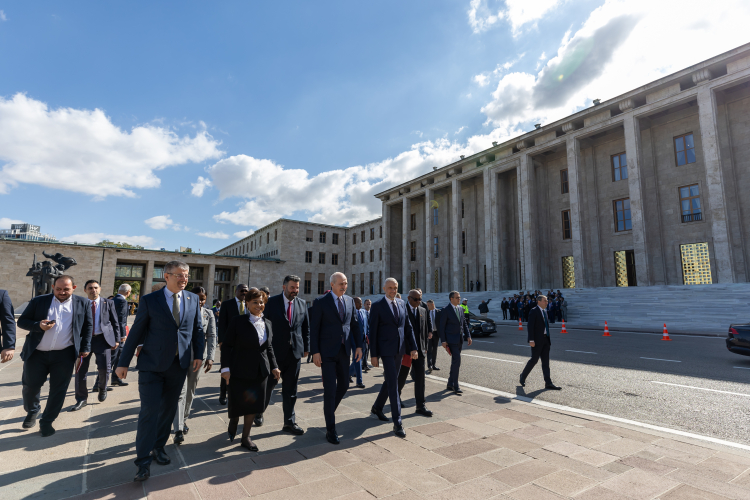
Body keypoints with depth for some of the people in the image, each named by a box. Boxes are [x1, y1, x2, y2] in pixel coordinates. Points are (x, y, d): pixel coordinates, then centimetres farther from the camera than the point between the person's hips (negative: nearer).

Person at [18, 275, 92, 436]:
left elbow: (88, 326, 7)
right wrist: (38, 325, -17)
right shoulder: (38, 301, 1)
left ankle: (47, 421, 23)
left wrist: (85, 347, 3)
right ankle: (32, 412, 42)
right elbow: (22, 321, 4)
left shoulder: (82, 303, 1)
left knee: (58, 390, 4)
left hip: (64, 355, -1)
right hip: (36, 354, 1)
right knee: (30, 386, 13)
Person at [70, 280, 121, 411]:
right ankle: (81, 399, 21)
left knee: (104, 368, -9)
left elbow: (115, 322, 5)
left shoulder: (108, 303, 5)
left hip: (102, 339, -2)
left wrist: (116, 339, -1)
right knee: (81, 370, 4)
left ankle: (102, 388, 22)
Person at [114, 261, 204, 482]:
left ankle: (158, 447, 34)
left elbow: (197, 329, 8)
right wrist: (124, 362, 0)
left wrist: (198, 354, 2)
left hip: (179, 364, 3)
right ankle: (143, 460, 13)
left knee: (168, 410, 15)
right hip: (152, 364, -3)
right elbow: (136, 332, -2)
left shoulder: (193, 299, 2)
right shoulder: (149, 300, -6)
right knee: (149, 411, -3)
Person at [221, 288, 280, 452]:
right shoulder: (238, 321, -9)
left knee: (253, 403, 8)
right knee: (238, 403, 8)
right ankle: (232, 425, 41)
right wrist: (225, 368, -13)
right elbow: (227, 346, -8)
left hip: (260, 371, 4)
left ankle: (245, 438, 25)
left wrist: (274, 366, 9)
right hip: (240, 370, -4)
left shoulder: (268, 323, 7)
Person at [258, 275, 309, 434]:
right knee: (268, 384, 13)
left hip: (295, 351, 3)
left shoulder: (302, 304, 4)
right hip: (274, 351, -2)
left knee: (290, 389, 9)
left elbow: (306, 327, 9)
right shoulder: (272, 302, -6)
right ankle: (259, 412, 39)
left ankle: (289, 422, 20)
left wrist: (306, 347, 7)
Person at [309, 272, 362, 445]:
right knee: (330, 390, -2)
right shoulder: (320, 302, -7)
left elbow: (355, 324, 10)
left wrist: (359, 345, 3)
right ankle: (330, 429, 12)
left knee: (344, 386, 14)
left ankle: (329, 410, 41)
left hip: (344, 351, 5)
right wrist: (315, 352, -12)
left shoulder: (350, 301, 7)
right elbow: (314, 328, -8)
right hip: (327, 352, -5)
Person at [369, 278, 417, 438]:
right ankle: (397, 423, -1)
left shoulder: (402, 304, 8)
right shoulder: (377, 306, -8)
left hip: (400, 349, 6)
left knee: (389, 381, 17)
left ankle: (377, 407, 39)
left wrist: (413, 347, 5)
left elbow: (408, 327, 11)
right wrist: (374, 355, -10)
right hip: (386, 350, -6)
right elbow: (372, 331, -8)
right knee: (393, 383, -8)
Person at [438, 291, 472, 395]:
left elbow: (464, 323, 16)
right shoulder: (446, 310, -10)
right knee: (457, 360, -14)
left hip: (460, 340, 7)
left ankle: (450, 384, 24)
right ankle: (455, 386, -5)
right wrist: (443, 341, -13)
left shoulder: (460, 309, 11)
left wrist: (468, 336, 7)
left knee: (455, 362, 12)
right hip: (451, 339, -7)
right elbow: (441, 326, -9)